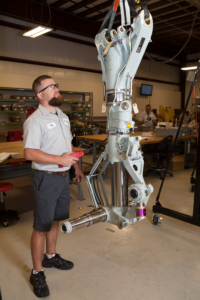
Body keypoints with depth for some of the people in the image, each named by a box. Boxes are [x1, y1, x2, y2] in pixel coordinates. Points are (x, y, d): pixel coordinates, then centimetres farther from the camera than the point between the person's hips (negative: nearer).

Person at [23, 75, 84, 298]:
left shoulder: (62, 116, 11)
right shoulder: (35, 120, -16)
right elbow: (29, 153, -24)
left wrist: (76, 167, 18)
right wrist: (59, 160, -27)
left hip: (63, 177, 8)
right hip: (46, 178, -8)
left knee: (55, 220, 20)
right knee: (41, 226, 3)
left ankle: (51, 256, 40)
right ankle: (37, 273, 19)